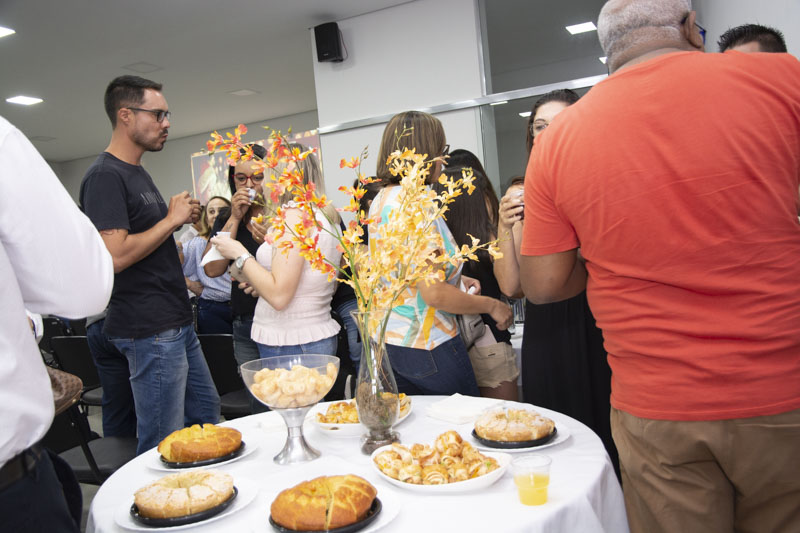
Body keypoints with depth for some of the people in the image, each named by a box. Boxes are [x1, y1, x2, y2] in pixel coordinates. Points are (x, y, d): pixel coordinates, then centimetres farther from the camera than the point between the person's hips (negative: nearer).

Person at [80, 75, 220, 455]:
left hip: (177, 323, 10)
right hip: (149, 330, -10)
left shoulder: (137, 173, 16)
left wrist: (181, 218, 9)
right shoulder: (105, 175, -14)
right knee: (163, 443, 0)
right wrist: (171, 220, -15)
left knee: (206, 412, 19)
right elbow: (115, 256, -25)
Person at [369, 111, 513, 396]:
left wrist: (452, 279, 16)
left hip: (389, 341, 9)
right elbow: (434, 294, -23)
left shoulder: (380, 199, 8)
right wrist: (491, 305, -10)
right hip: (427, 347, -9)